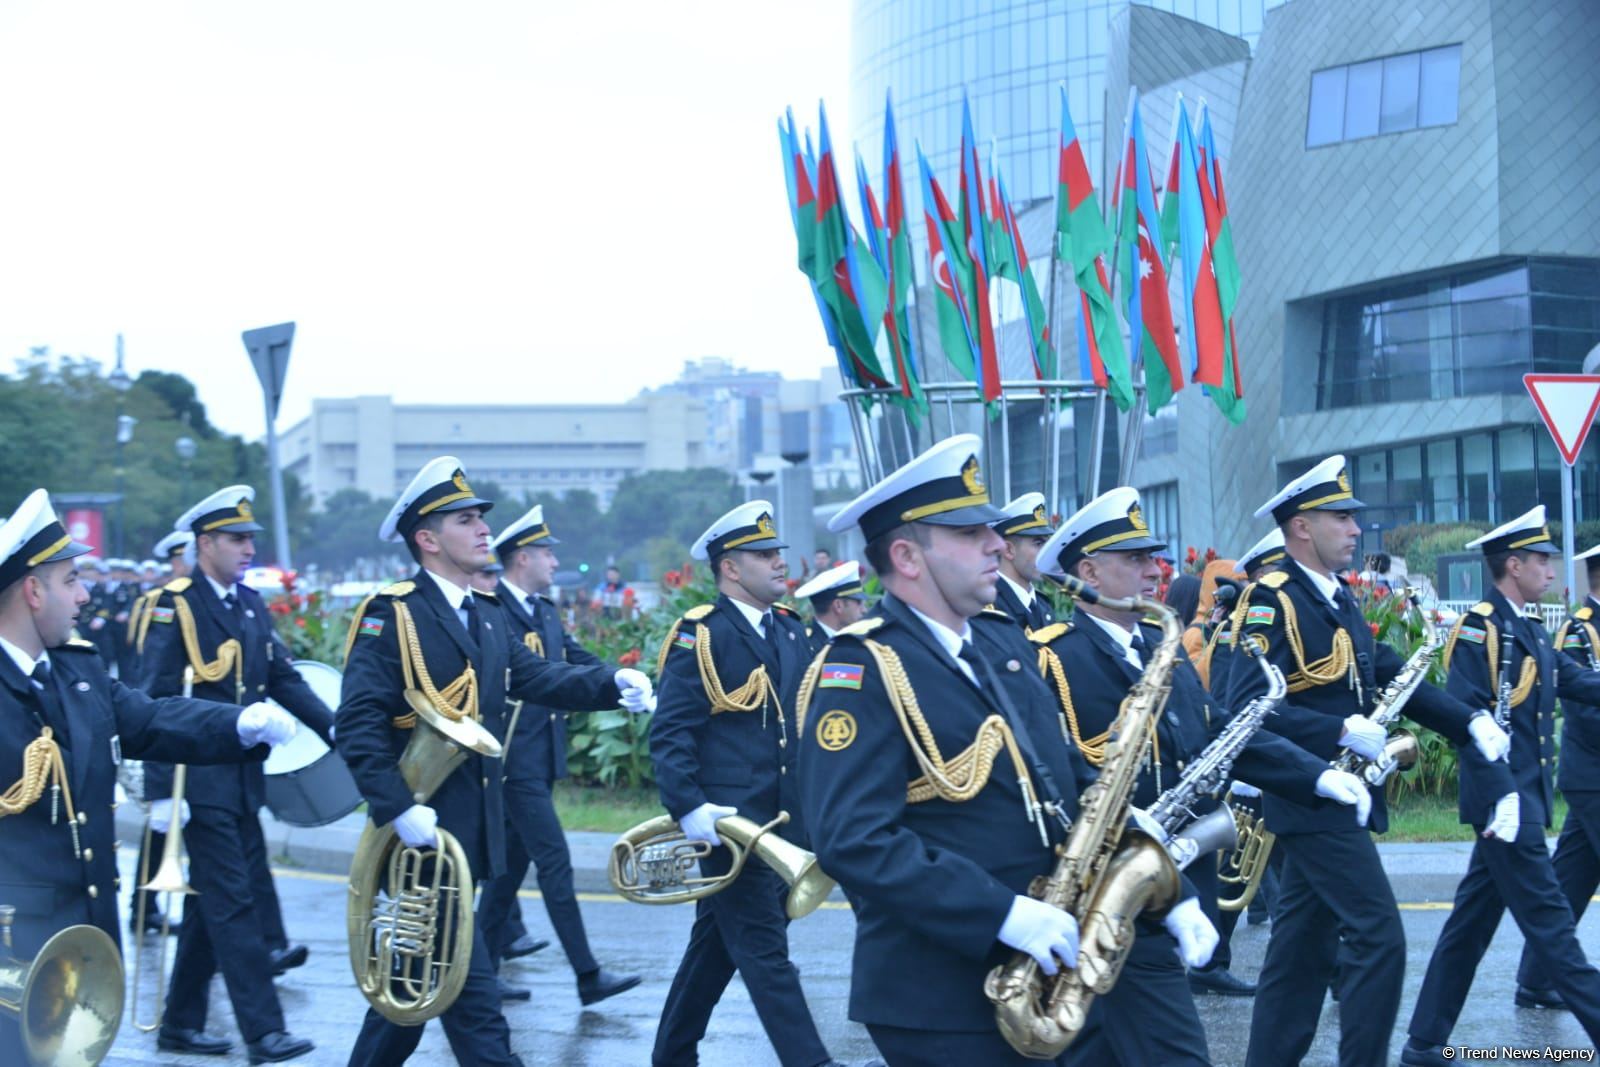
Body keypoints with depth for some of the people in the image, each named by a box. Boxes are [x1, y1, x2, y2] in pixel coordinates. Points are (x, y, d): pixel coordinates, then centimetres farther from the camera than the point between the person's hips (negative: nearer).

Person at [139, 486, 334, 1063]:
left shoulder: (251, 604, 11)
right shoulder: (174, 606, -11)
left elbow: (284, 679, 10)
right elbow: (155, 704, -14)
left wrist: (337, 731, -4)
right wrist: (161, 790, -18)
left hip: (242, 777, 7)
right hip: (200, 780, -7)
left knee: (213, 904, 12)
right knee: (233, 901, -6)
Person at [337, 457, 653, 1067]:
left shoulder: (487, 616, 14)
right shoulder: (390, 615, -12)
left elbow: (533, 677, 5)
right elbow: (358, 723, -18)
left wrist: (611, 684, -10)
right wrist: (397, 809, -25)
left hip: (474, 826, 8)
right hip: (423, 827, -8)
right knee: (470, 993, -7)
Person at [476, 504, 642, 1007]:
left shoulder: (546, 611, 15)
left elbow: (581, 662, 11)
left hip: (541, 757, 9)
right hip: (515, 758, -9)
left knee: (513, 860, 13)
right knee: (555, 861, -8)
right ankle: (588, 976, -5)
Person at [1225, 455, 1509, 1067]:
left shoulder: (1339, 599, 15)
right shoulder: (1272, 600, -14)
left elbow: (1389, 675, 16)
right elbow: (1248, 705, -22)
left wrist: (1468, 723, 3)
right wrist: (1342, 731, -25)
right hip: (1312, 797, -9)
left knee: (1302, 947, 12)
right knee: (1379, 937, -11)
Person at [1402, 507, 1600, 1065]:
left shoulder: (1529, 631, 16)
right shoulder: (1479, 628, -12)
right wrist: (1503, 795, -24)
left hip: (1523, 797, 10)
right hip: (1505, 800, -10)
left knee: (1472, 921, 11)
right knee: (1550, 923, -5)